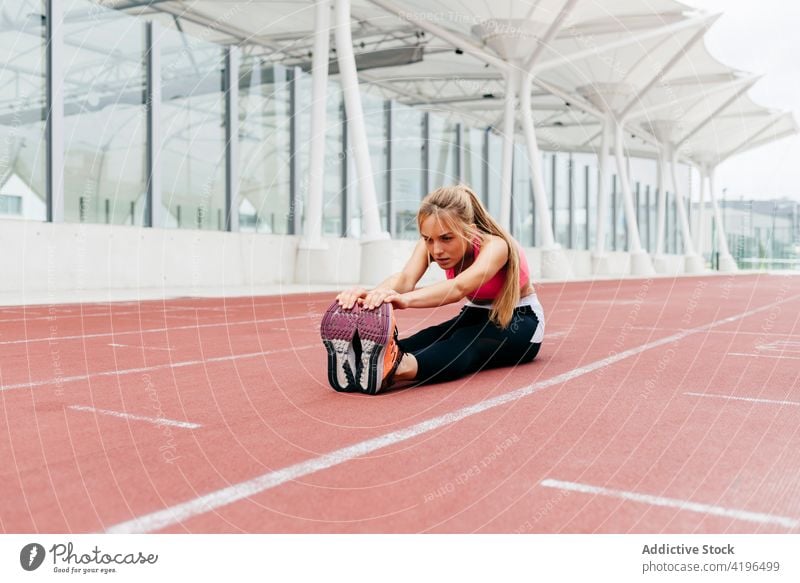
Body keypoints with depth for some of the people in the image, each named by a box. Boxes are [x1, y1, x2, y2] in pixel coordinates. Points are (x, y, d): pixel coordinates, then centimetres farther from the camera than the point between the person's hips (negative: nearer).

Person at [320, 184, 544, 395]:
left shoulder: (495, 245, -32)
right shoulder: (432, 242, -17)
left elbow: (460, 287, -53)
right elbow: (406, 278, -38)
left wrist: (405, 299, -72)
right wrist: (374, 294, -62)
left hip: (519, 321, -5)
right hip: (476, 316, 6)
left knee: (466, 341, -40)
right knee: (431, 337, -30)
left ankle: (400, 368, -69)